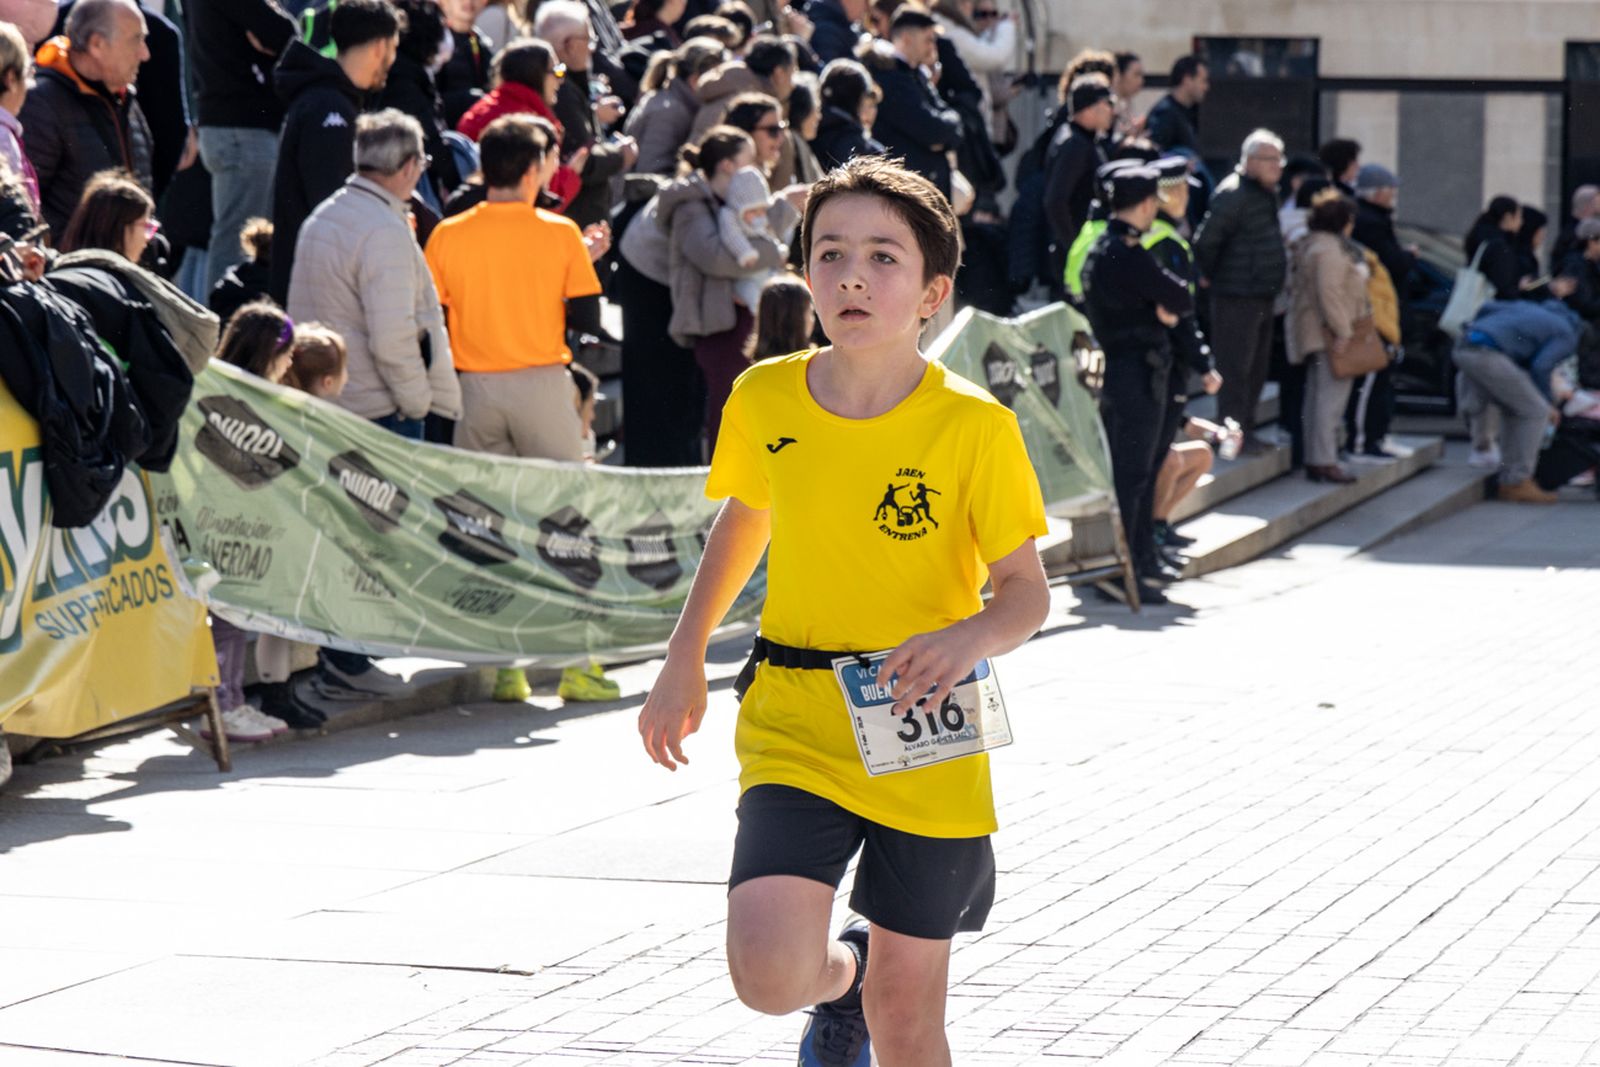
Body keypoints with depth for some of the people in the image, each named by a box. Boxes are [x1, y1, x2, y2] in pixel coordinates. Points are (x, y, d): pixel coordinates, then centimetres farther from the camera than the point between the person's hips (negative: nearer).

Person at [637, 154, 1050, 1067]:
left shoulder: (975, 426, -10)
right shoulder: (764, 399, -1)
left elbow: (1027, 592, -6)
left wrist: (972, 638, -28)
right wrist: (685, 660, 20)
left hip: (926, 746, -1)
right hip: (794, 727, 1)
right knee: (770, 975, -18)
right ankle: (843, 972, 17)